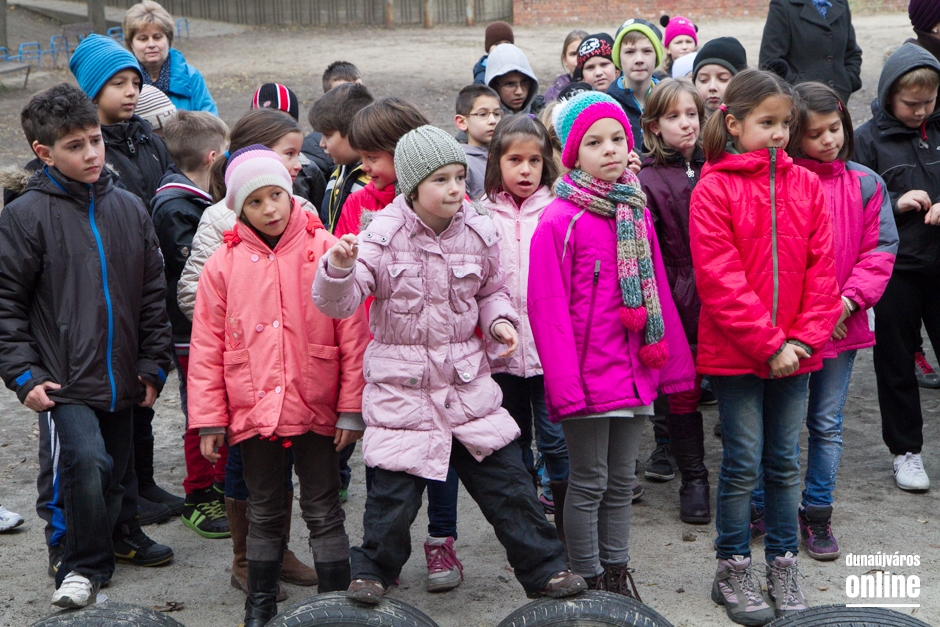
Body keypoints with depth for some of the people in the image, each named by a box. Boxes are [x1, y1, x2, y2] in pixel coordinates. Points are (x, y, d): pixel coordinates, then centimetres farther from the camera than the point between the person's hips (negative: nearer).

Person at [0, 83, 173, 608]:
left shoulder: (129, 209, 8)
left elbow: (154, 295, 13)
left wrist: (154, 365, 10)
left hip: (122, 381, 5)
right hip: (65, 382, -5)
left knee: (114, 476, 12)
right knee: (87, 461, -21)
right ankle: (85, 570, -3)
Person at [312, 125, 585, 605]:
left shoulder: (479, 233, 1)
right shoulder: (382, 237, -10)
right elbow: (339, 303, -13)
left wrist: (499, 320, -3)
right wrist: (338, 267, -34)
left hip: (467, 380, 3)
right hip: (401, 385, -3)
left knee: (507, 482, 8)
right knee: (395, 490, 3)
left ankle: (545, 570, 22)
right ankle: (372, 573, 25)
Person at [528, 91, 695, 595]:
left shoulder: (636, 213, 8)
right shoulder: (559, 220, -11)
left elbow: (656, 292, 13)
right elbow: (547, 306, -14)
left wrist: (674, 362, 11)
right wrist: (564, 380, -18)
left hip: (635, 373, 6)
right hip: (588, 375, -6)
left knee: (622, 481, 15)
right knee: (589, 483, 5)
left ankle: (617, 572, 27)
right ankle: (590, 582, 17)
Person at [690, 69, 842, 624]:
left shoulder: (807, 186, 5)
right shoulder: (713, 190, -8)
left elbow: (822, 270, 3)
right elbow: (720, 280, -14)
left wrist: (804, 338, -8)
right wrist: (768, 345, -15)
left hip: (795, 350, 4)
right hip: (734, 351, -4)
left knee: (785, 462, 12)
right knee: (743, 462, 3)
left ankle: (784, 565, 24)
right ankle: (734, 571, 17)